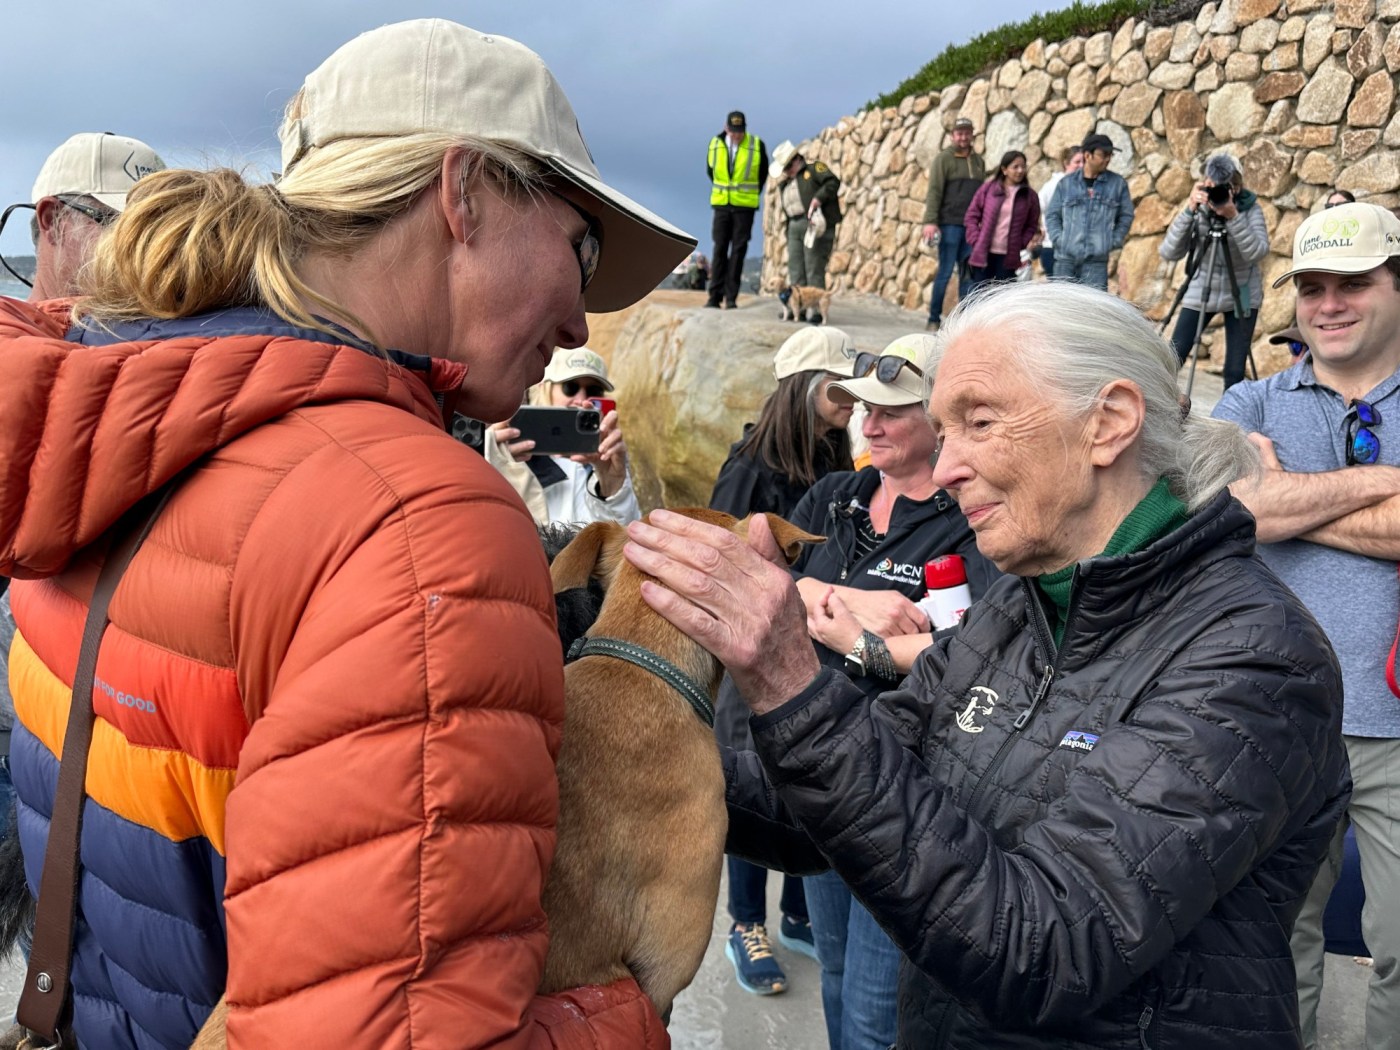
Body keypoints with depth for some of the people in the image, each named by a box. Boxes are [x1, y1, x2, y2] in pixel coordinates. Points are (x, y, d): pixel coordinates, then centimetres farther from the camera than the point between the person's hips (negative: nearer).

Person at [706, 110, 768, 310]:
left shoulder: (757, 146, -5)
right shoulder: (715, 145, 0)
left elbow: (763, 174, 8)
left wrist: (752, 194, 9)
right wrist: (721, 191, 14)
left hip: (745, 206, -2)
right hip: (721, 204, 2)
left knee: (738, 250, -1)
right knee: (720, 249, 0)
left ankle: (731, 297, 1)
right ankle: (715, 295, 2)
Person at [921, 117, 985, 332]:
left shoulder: (978, 160, 15)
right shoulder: (944, 159, 0)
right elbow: (934, 191, -7)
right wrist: (930, 221, -17)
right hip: (950, 223, -5)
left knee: (967, 273, 5)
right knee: (945, 271, -5)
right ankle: (934, 318, 2)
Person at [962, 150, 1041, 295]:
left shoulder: (1030, 196, 5)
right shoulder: (988, 188, 2)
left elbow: (1032, 226, 10)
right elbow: (972, 215, 5)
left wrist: (1026, 243, -7)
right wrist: (976, 241, -4)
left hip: (1009, 257, 1)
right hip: (983, 254, -1)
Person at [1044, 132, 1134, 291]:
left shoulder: (1117, 183, 6)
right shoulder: (1066, 183, 6)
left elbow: (1126, 216, 14)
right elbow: (1052, 214, 12)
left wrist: (1113, 242, 3)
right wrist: (1058, 239, -2)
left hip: (1096, 260, -1)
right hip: (1065, 258, 1)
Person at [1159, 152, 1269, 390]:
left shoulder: (1250, 208, -9)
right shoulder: (1197, 207, -8)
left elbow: (1258, 253, -23)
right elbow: (1169, 253, -18)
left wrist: (1233, 217, -32)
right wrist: (1189, 211, -28)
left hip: (1241, 296, 0)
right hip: (1199, 293, 0)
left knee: (1235, 370, -1)